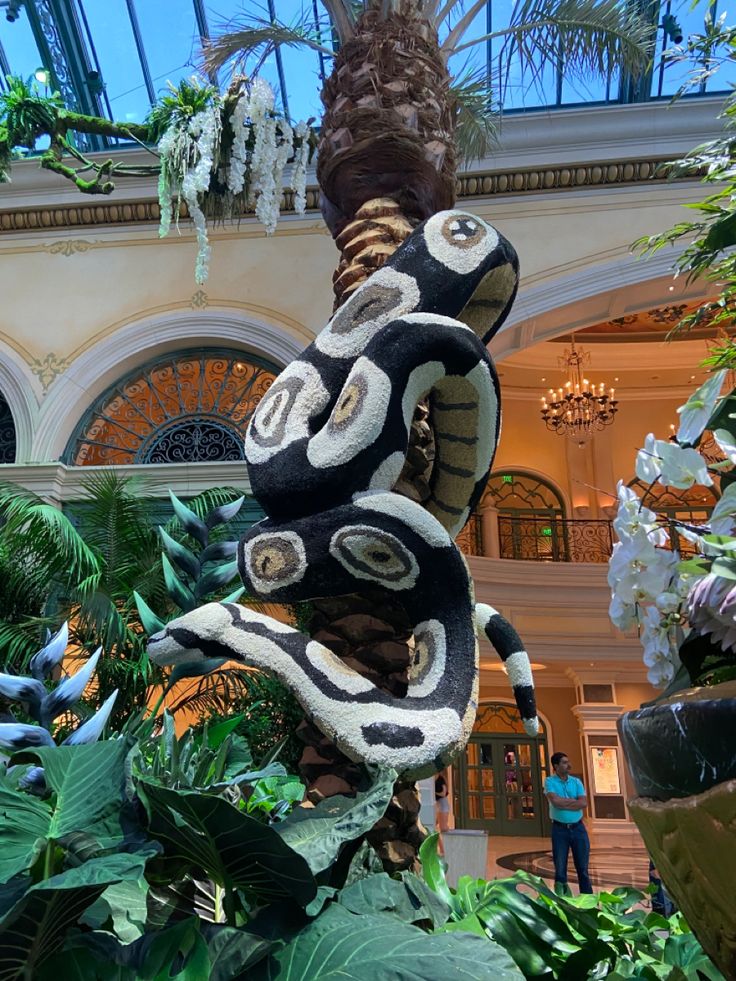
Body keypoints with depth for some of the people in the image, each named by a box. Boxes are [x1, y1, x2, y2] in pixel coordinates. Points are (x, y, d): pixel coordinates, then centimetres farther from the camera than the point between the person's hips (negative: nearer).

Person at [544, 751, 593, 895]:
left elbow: (584, 803, -8)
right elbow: (555, 801, -20)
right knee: (560, 867, 5)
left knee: (582, 867, 9)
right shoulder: (550, 782, -4)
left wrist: (563, 803, -12)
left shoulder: (576, 782, 5)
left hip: (578, 827, 3)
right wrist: (574, 801, -9)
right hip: (560, 829, -3)